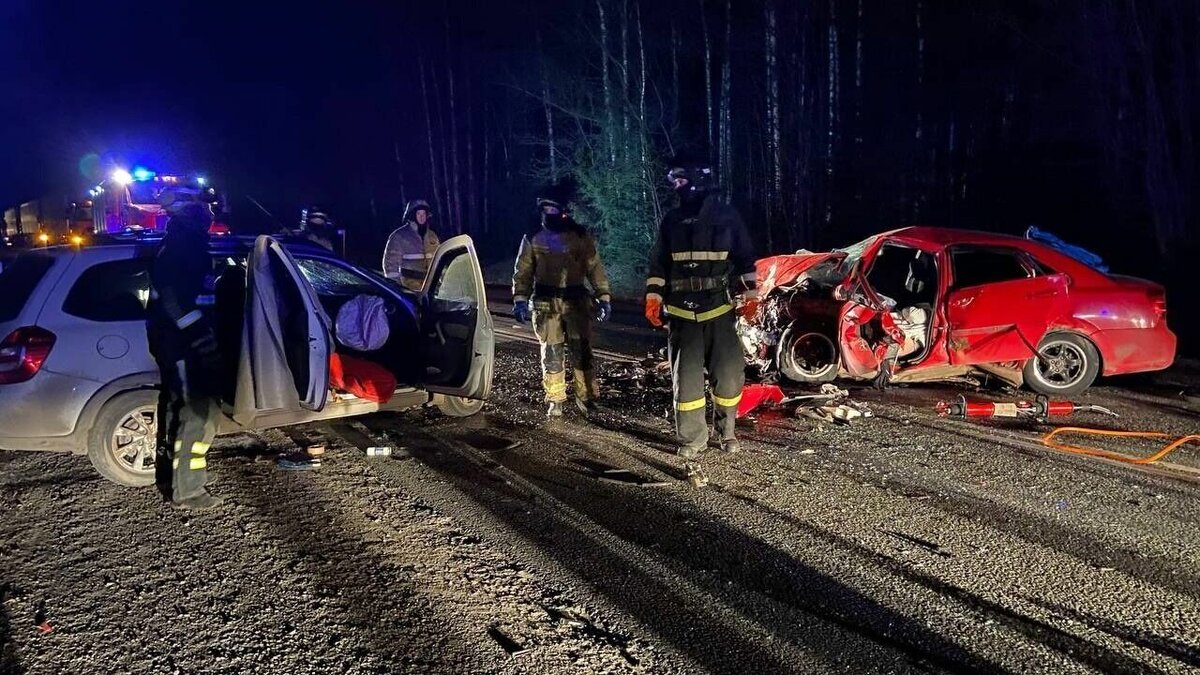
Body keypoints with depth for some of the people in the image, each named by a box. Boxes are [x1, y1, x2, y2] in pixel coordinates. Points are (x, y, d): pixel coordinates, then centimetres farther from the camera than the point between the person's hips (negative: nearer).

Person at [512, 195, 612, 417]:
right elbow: (523, 272, 9)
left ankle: (586, 397, 13)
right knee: (552, 355, 3)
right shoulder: (532, 239, 8)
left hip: (576, 302, 0)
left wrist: (604, 297, -4)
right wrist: (520, 300, -2)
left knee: (582, 353, 0)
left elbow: (595, 267, 3)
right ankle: (555, 400, 13)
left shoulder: (580, 235, 5)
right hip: (545, 305, 1)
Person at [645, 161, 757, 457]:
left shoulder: (727, 216, 2)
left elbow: (746, 259, 7)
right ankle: (691, 439, 12)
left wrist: (749, 295, 1)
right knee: (686, 377, 2)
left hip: (720, 310, -1)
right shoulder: (672, 221, 7)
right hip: (681, 313, 1)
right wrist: (653, 299, 3)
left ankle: (726, 430, 20)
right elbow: (658, 263, 11)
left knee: (729, 374, 0)